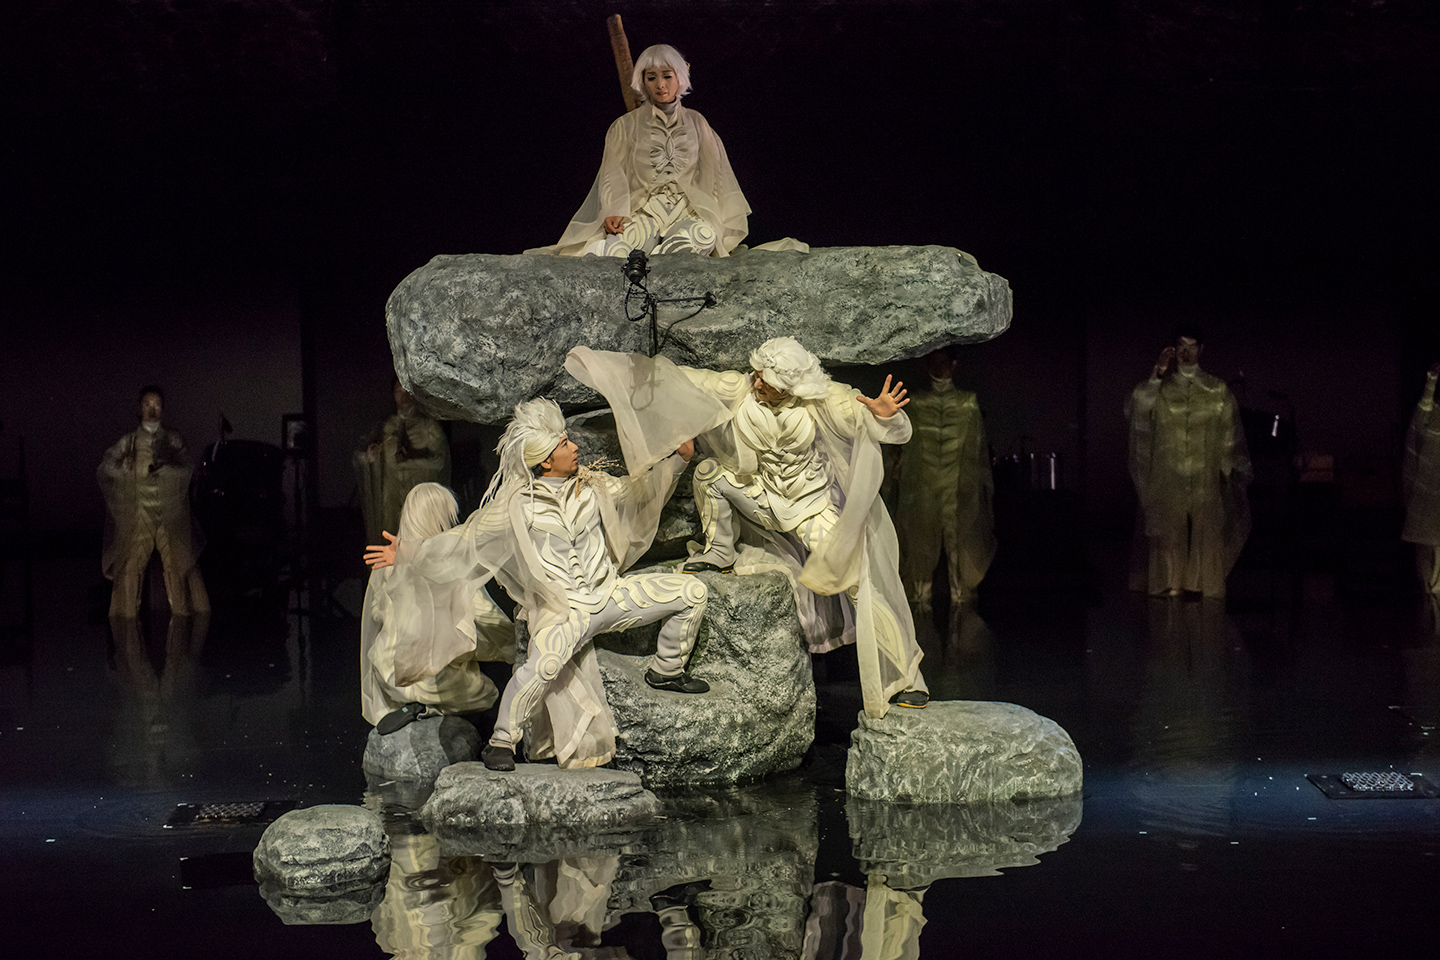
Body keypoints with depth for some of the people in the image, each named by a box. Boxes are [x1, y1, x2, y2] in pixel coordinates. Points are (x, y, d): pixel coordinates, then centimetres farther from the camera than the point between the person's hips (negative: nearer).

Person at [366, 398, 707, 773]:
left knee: (691, 591, -1)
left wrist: (678, 458, 18)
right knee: (543, 663, -36)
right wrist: (409, 554, -12)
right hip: (562, 607, -6)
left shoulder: (588, 484, 5)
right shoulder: (516, 504, -9)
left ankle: (665, 671, 20)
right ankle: (501, 742, -15)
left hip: (608, 592, 6)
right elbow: (466, 539, -6)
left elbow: (636, 491, 22)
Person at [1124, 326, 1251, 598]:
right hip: (1168, 473, 0)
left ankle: (1205, 583, 6)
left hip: (1206, 476, 1)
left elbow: (1230, 433, 9)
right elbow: (1133, 409, -10)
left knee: (1206, 529, -2)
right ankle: (1170, 583, 2)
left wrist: (1229, 468, 3)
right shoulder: (1159, 388, 7)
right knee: (1169, 530, -3)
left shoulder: (1217, 390, 8)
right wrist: (1156, 376, -14)